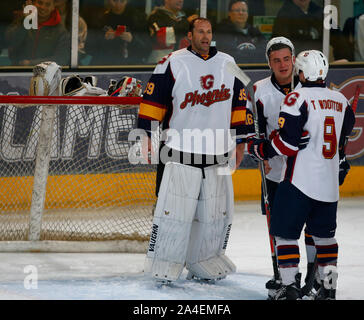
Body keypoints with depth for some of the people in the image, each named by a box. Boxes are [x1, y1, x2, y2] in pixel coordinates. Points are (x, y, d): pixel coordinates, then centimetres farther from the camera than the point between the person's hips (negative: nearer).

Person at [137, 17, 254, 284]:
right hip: (180, 151, -4)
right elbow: (153, 100, 0)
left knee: (216, 211, 5)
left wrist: (241, 141, 15)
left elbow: (239, 104, 17)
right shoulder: (173, 64, -2)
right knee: (174, 210, -8)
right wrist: (146, 133, -5)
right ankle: (164, 266, 0)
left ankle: (203, 262, 20)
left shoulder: (228, 64, 11)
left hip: (217, 154, 4)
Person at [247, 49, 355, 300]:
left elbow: (287, 144, -15)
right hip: (329, 185, 6)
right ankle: (329, 286, 15)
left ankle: (290, 283, -5)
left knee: (285, 232, 2)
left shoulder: (298, 98, -12)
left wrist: (259, 149, 0)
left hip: (300, 182, -6)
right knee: (324, 233, 17)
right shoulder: (341, 101, 8)